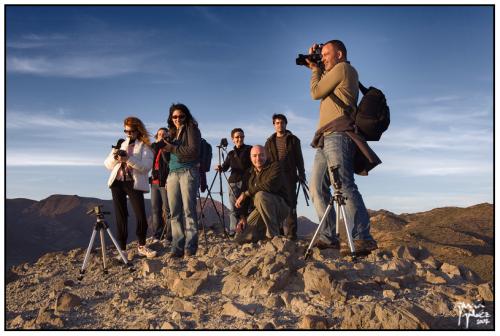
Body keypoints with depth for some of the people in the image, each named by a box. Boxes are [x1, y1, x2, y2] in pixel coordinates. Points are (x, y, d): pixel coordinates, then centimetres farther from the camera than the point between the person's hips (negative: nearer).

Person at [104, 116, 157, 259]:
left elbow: (147, 166, -11)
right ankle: (122, 248, 9)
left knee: (141, 215, -9)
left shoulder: (145, 146, 5)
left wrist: (128, 159, -21)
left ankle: (142, 246, 8)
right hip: (117, 182, 4)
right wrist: (114, 157, -6)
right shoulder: (121, 145, 20)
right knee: (120, 216, 4)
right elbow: (108, 164, 16)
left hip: (134, 183, -4)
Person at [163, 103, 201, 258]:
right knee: (175, 213, 0)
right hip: (172, 174, 6)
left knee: (188, 210, -9)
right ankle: (177, 248, 1)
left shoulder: (192, 129, 4)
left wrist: (172, 148, -8)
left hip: (188, 172, -6)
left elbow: (194, 151, -9)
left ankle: (190, 248, -8)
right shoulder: (172, 133, 21)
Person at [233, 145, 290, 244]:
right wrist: (243, 217, -1)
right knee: (240, 238, -8)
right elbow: (247, 199, 13)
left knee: (260, 195, -37)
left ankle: (273, 235, -27)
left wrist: (246, 193, -18)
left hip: (280, 207, -6)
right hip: (260, 211, 6)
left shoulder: (275, 166, -8)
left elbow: (269, 186, -27)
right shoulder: (251, 174, 14)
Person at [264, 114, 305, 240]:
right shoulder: (270, 141, 16)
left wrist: (301, 174, -3)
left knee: (290, 204, -4)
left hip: (289, 176, -2)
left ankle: (291, 233, -5)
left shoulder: (293, 140, 10)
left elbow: (299, 159, 6)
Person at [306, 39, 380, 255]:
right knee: (317, 187, 1)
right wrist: (316, 68, 28)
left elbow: (316, 93, 1)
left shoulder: (343, 68, 2)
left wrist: (315, 70, 18)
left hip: (338, 135, -10)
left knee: (343, 185, -20)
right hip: (326, 139, 10)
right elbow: (321, 92, 32)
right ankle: (329, 237, 0)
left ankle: (362, 238, -23)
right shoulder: (337, 75, 31)